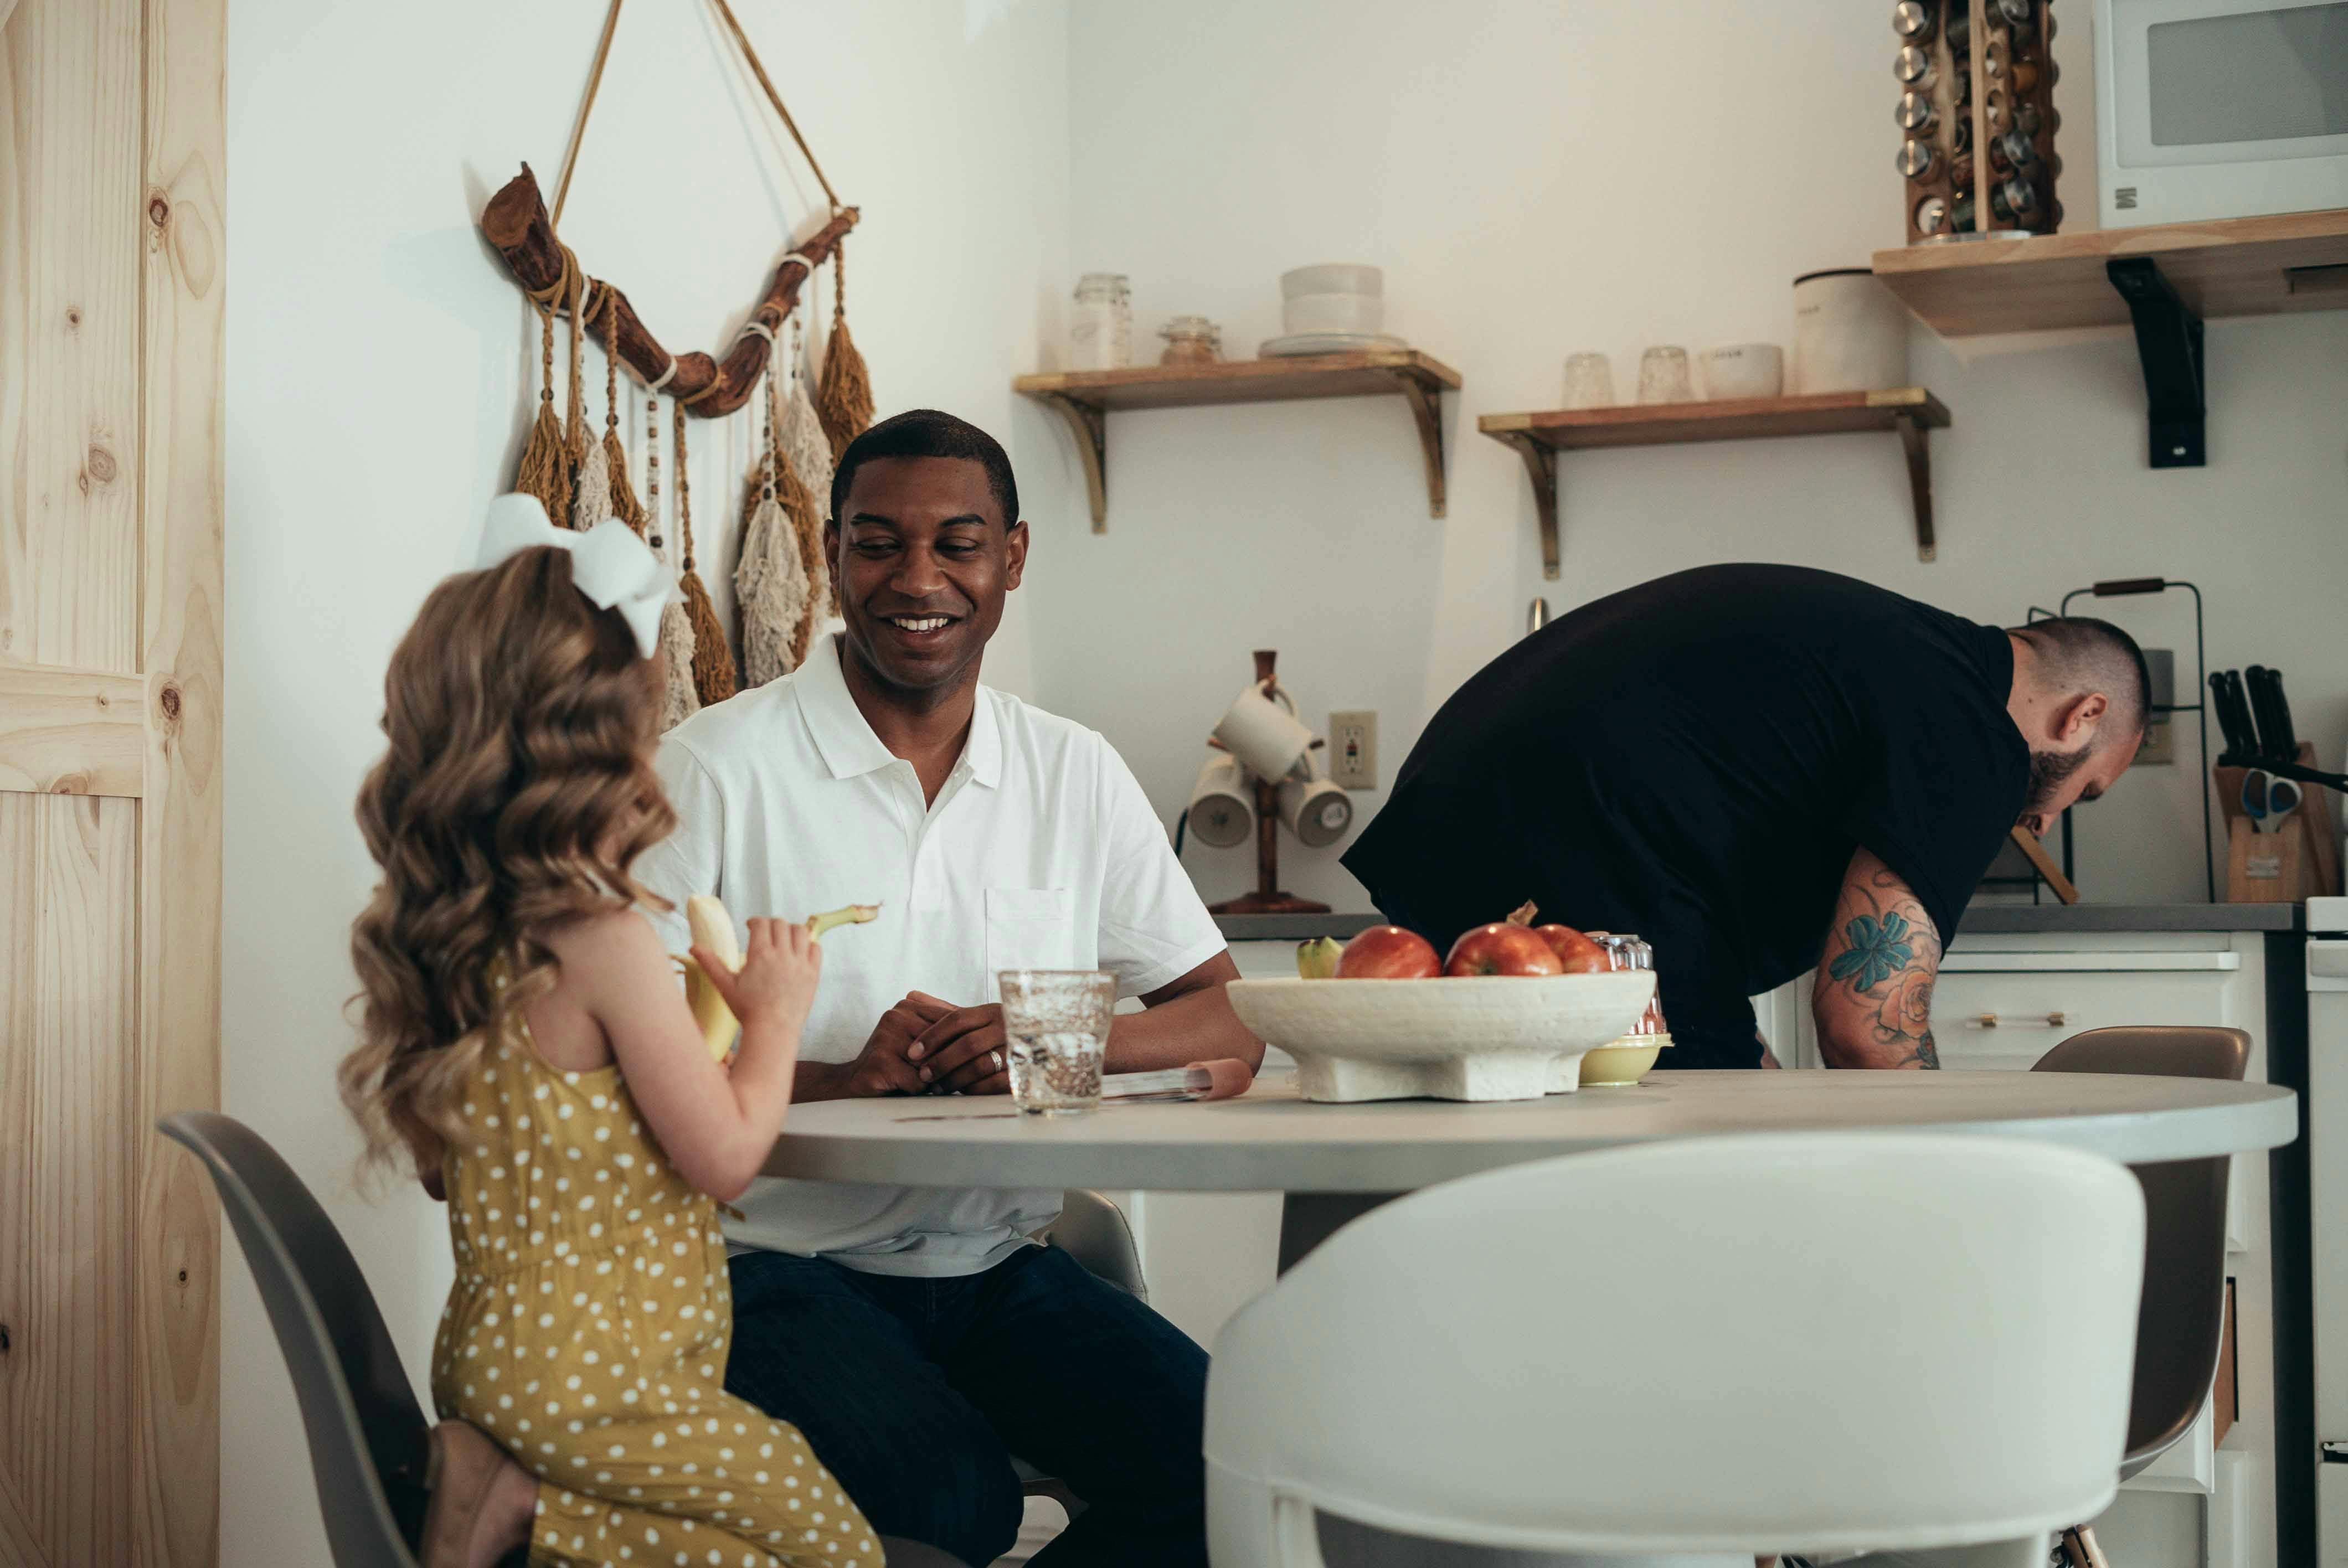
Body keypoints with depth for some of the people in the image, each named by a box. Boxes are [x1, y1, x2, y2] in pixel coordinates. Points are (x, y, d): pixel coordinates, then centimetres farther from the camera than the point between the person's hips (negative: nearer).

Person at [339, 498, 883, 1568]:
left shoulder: (423, 944, 5)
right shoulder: (606, 946, -19)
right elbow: (725, 1156, -16)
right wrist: (775, 1017, 1)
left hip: (485, 1362, 9)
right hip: (599, 1387, -9)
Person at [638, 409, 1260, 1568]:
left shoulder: (1074, 774, 9)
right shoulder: (717, 767, -5)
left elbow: (1229, 1021, 7)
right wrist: (840, 1078, -24)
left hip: (999, 1265, 5)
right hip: (784, 1264, -4)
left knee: (1219, 1459, -19)